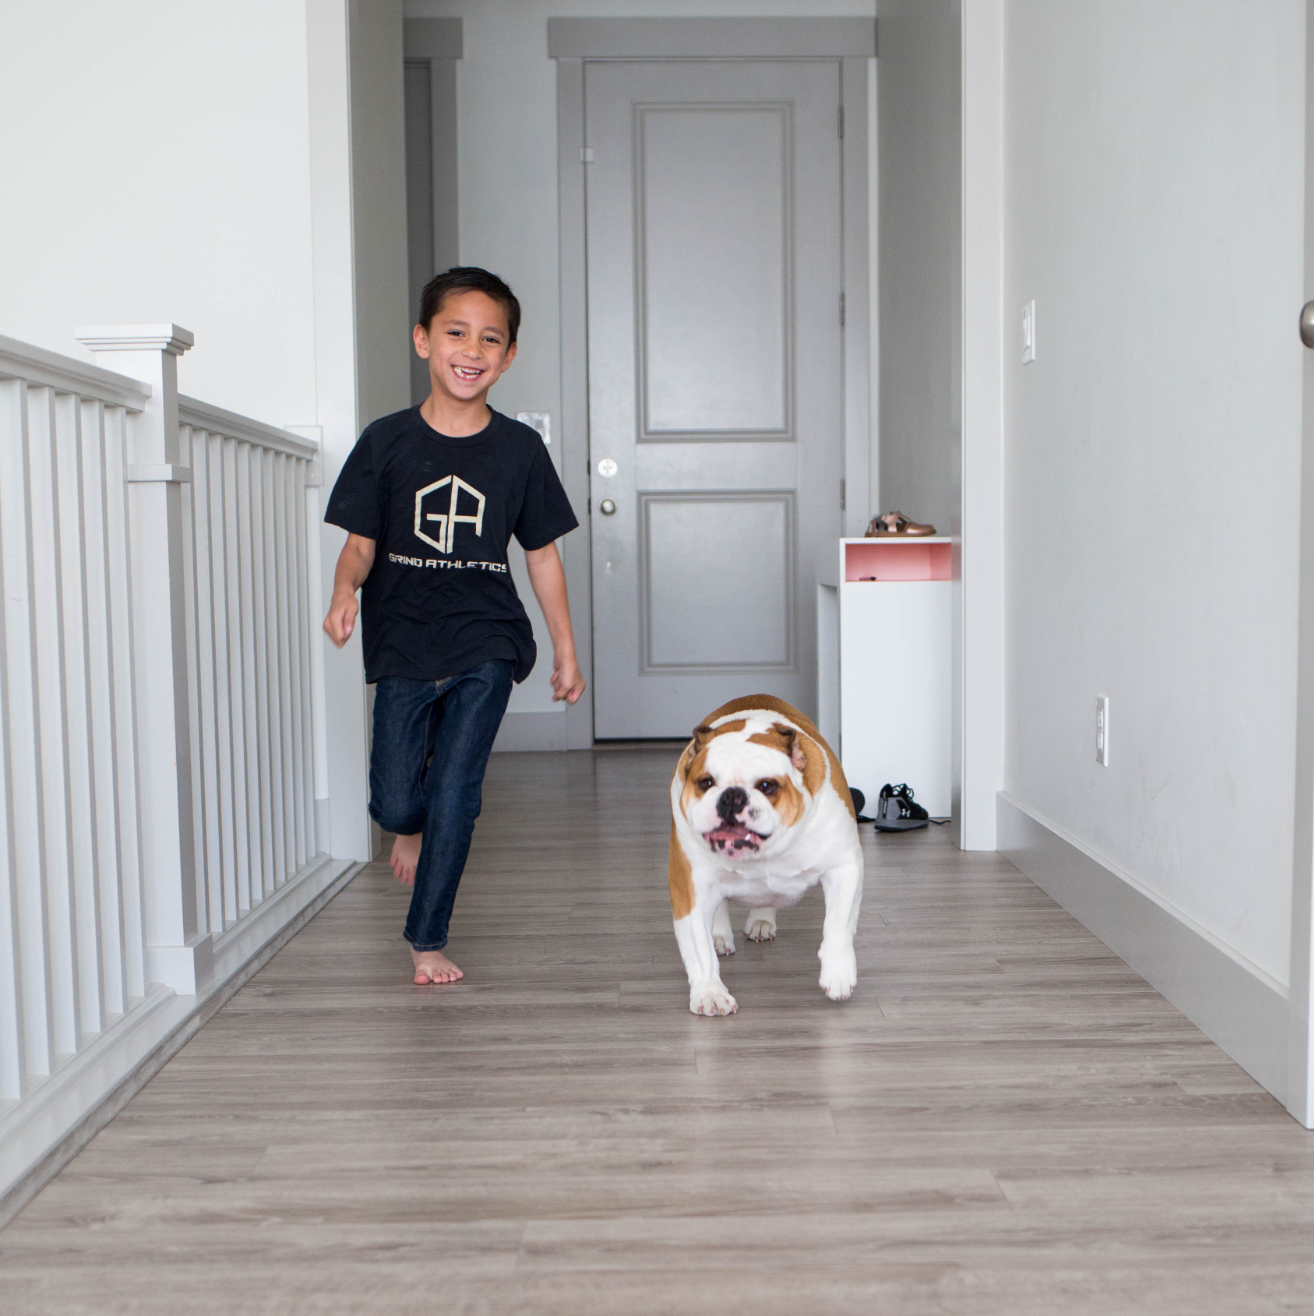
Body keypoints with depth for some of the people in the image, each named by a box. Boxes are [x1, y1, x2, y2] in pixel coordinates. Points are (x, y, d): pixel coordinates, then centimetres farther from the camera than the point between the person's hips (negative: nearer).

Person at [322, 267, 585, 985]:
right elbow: (361, 541, 0)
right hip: (403, 644, 1)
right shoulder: (386, 442, -3)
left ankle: (427, 939, 14)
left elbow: (542, 554, 6)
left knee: (455, 796, -4)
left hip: (486, 645, 0)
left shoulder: (519, 448, -1)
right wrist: (346, 590, -22)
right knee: (395, 803, 1)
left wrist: (565, 650, 8)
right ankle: (415, 827, 40)